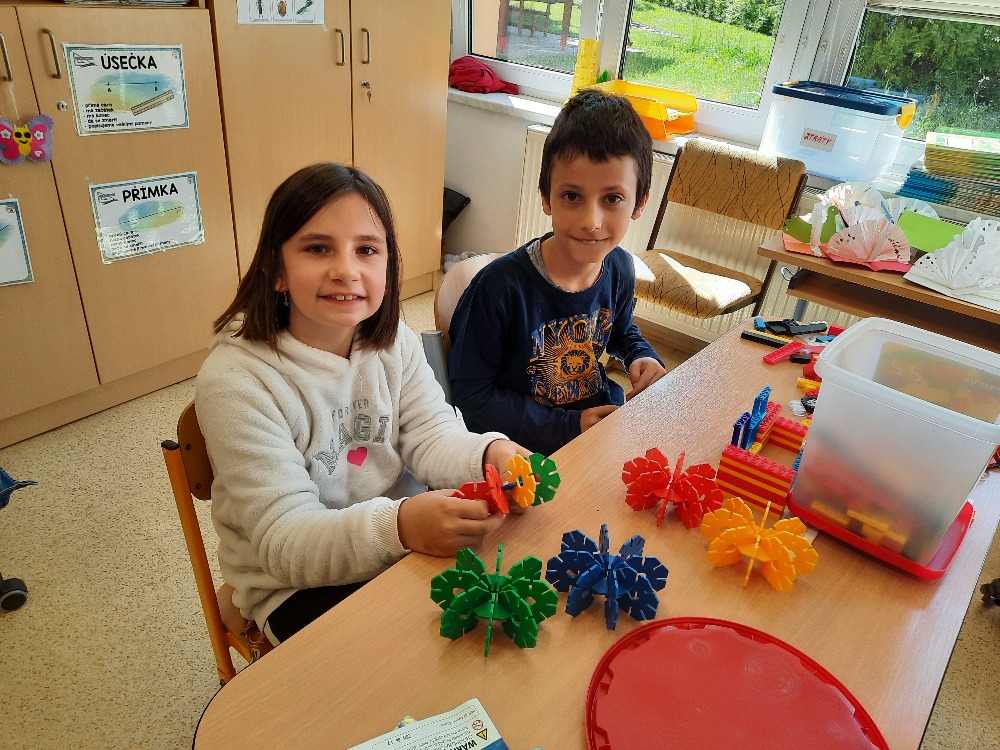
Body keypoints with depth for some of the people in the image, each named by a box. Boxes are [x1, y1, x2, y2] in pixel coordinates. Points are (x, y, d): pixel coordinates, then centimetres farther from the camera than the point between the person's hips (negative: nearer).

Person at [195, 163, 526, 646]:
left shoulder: (393, 340, -3)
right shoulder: (233, 383, -22)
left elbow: (429, 437, -6)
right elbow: (282, 539, -25)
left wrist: (491, 453, -30)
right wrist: (400, 526, -43)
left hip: (407, 537, 6)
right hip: (295, 583, -5)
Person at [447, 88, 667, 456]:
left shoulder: (620, 268, -4)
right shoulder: (500, 285, -24)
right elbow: (470, 395, -18)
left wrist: (642, 355, -2)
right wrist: (567, 427, -20)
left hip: (603, 414, 6)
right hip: (524, 444, -5)